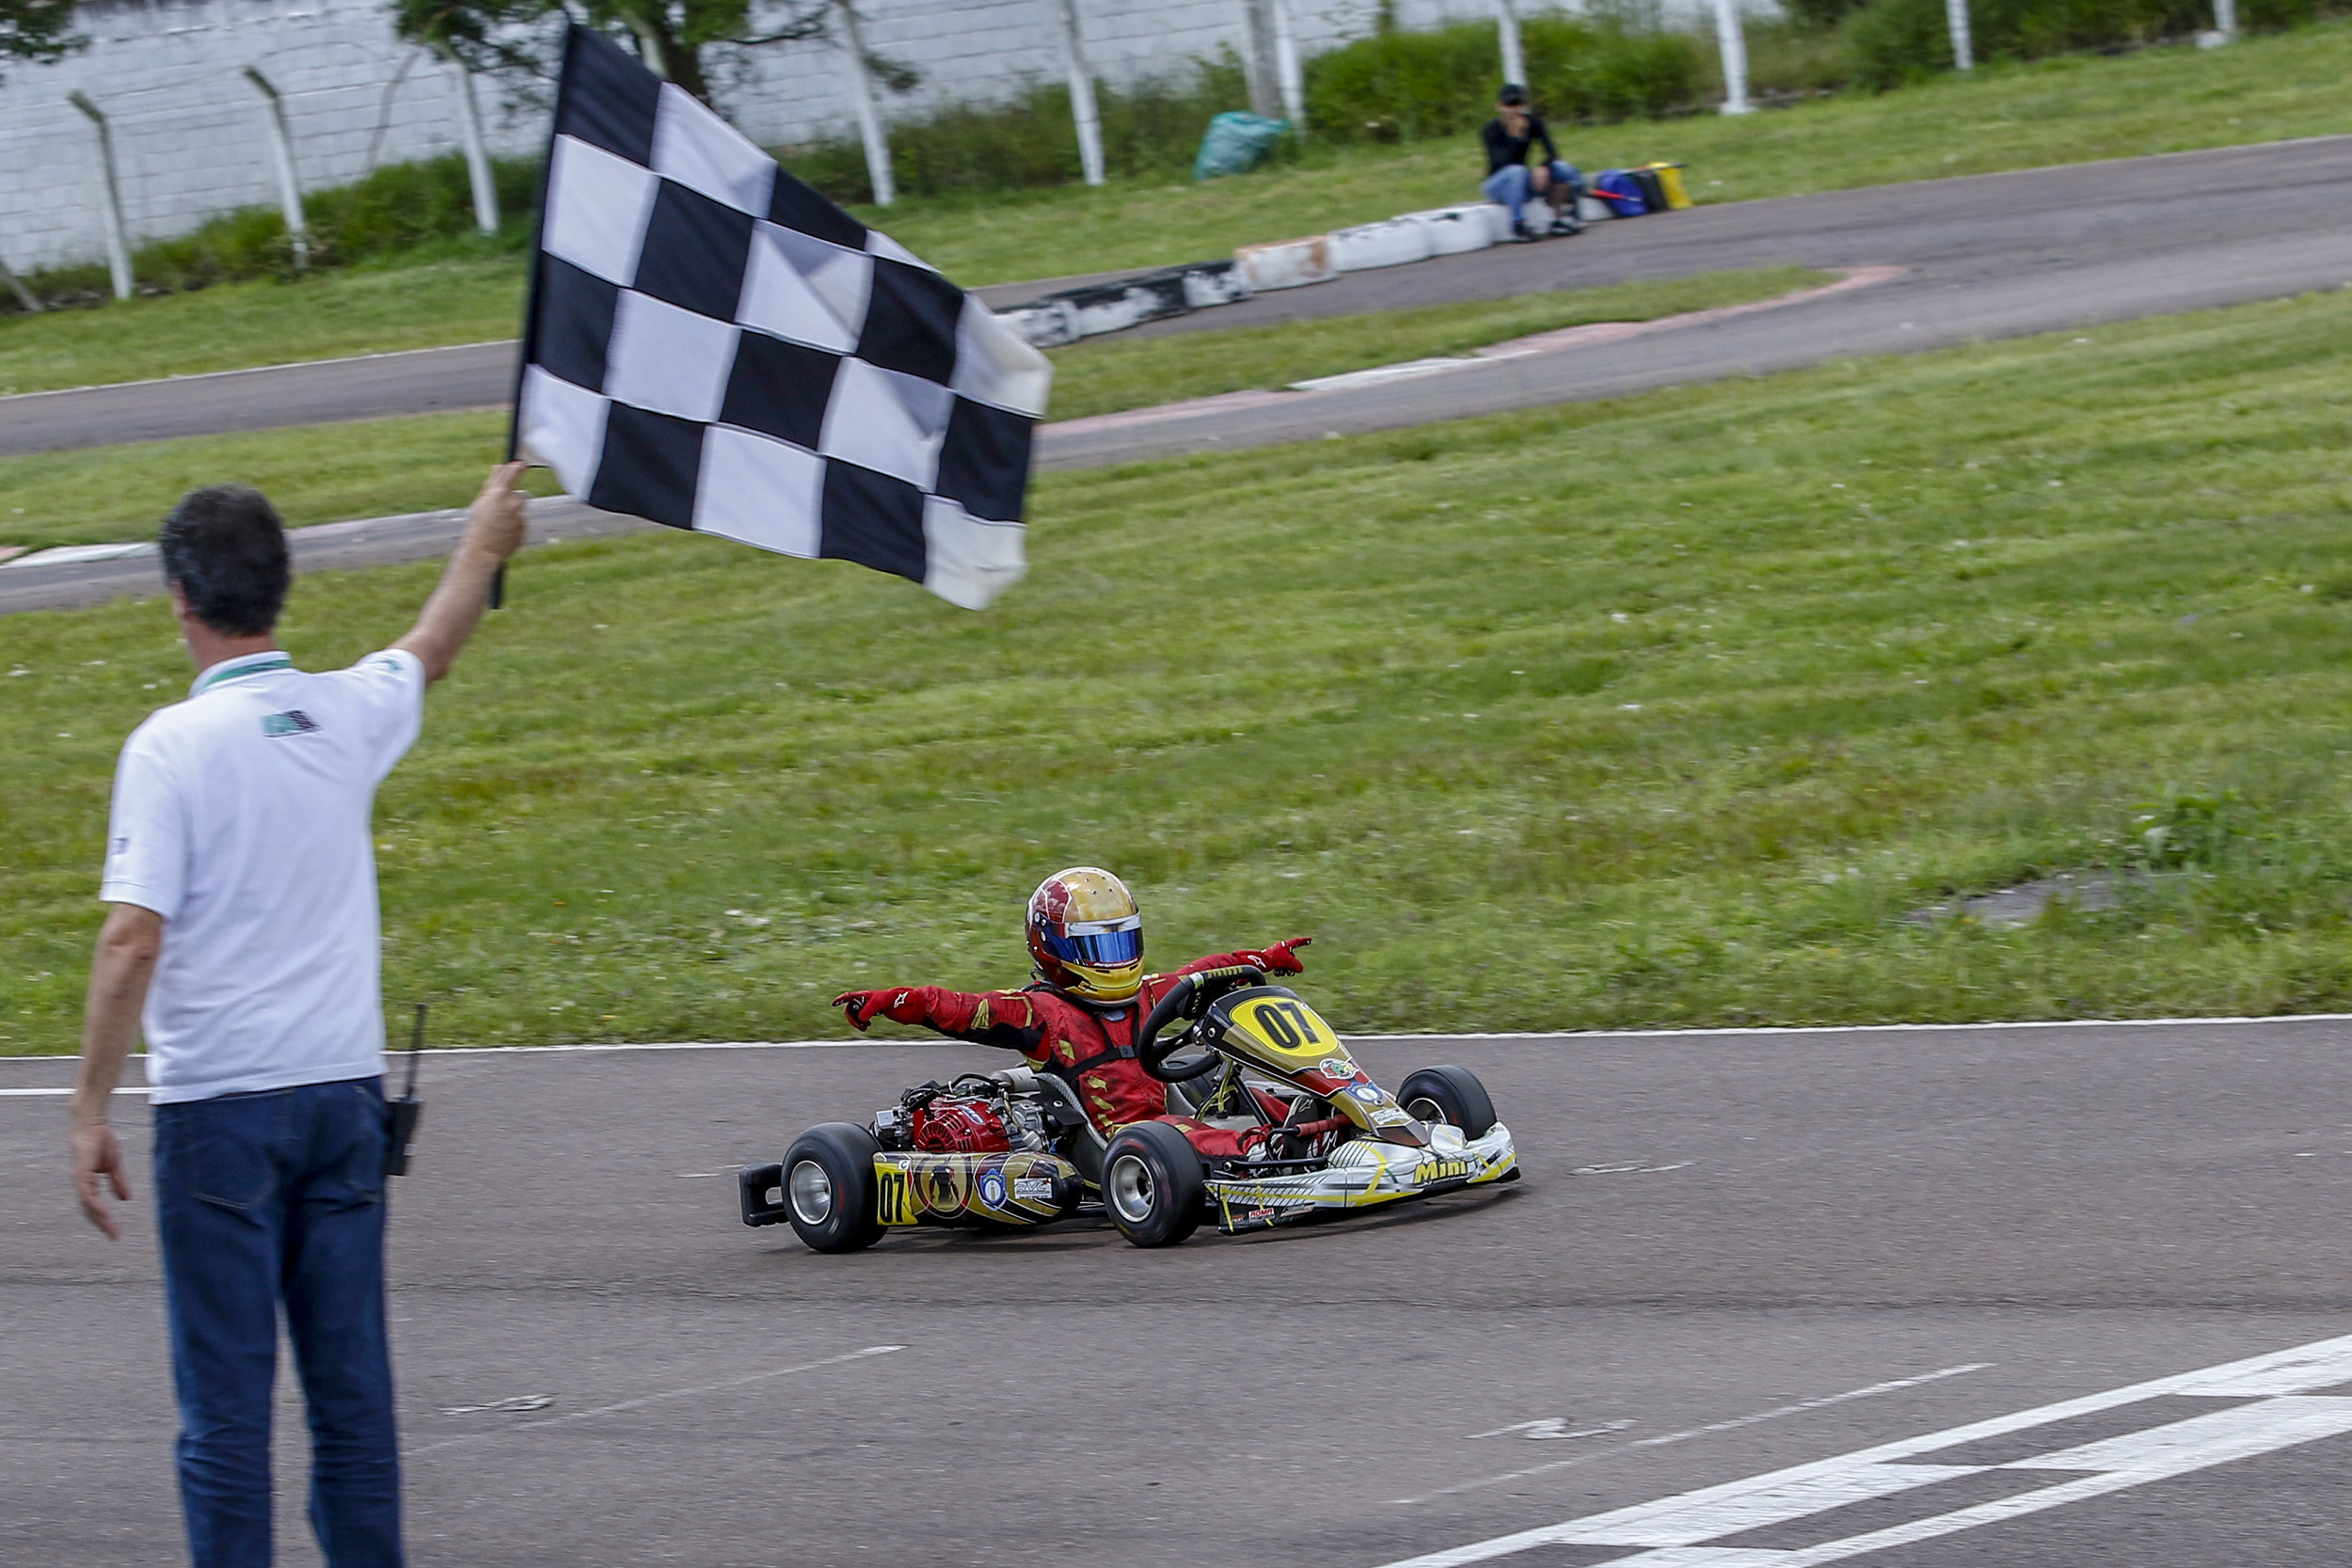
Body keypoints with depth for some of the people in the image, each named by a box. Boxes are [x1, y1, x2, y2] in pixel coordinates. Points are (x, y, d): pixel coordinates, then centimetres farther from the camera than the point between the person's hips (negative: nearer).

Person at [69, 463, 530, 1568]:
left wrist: (90, 1113, -12)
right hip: (344, 1087, 5)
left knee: (226, 1393, -2)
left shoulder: (173, 745, -12)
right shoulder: (348, 715, 4)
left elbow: (133, 939, -17)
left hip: (220, 1103, -5)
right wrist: (485, 542, 46)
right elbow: (434, 648, 27)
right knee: (352, 1382, 9)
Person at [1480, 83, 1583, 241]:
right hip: (1496, 185, -4)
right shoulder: (1490, 130, -15)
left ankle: (1558, 220, -11)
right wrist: (1517, 136, -35)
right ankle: (1518, 226, -34)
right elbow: (1503, 163, -27)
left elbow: (1552, 153, -10)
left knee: (1560, 168, -18)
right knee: (1516, 171, -37)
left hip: (1522, 184, 4)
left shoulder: (1532, 123, -3)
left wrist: (1543, 167, -30)